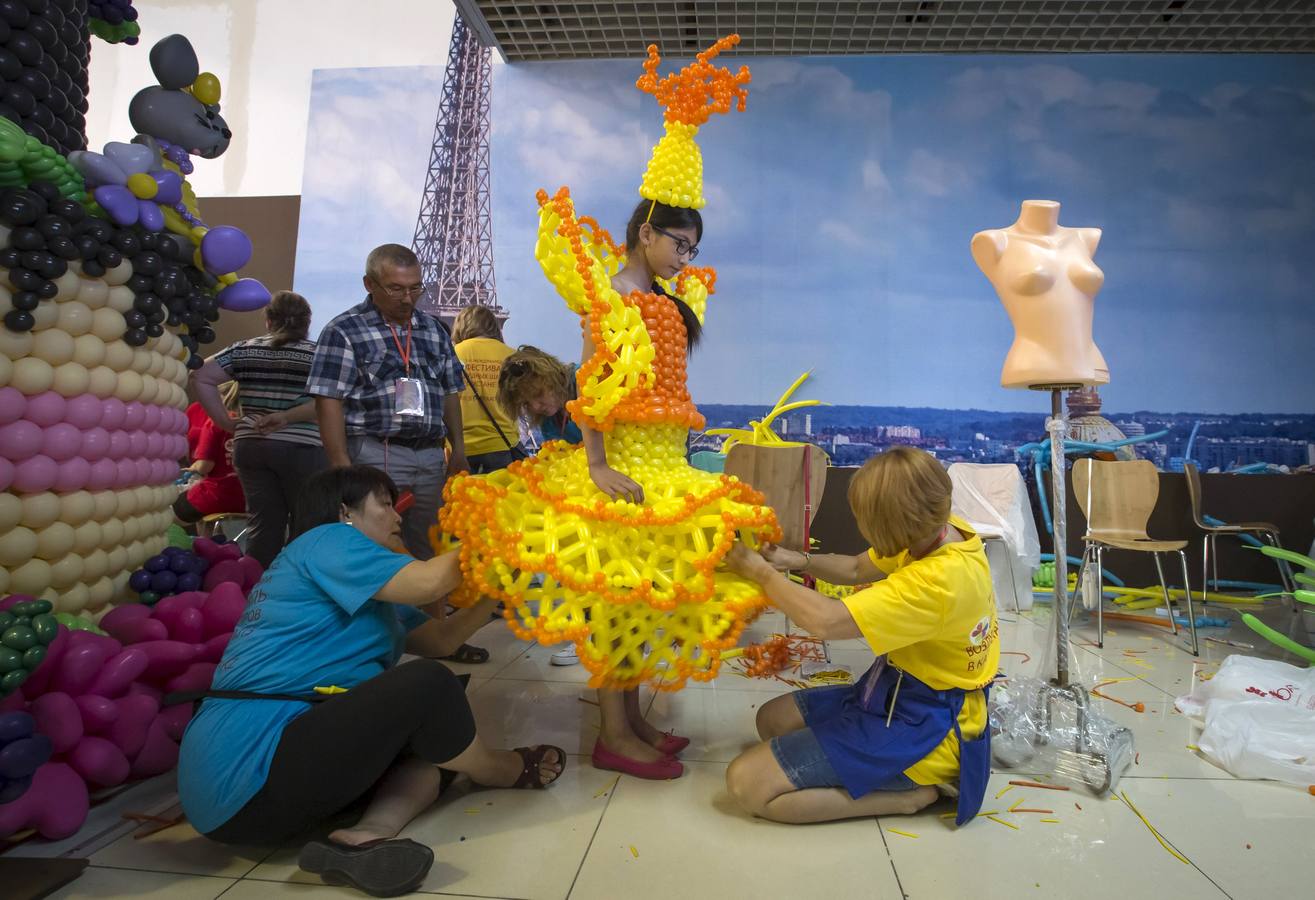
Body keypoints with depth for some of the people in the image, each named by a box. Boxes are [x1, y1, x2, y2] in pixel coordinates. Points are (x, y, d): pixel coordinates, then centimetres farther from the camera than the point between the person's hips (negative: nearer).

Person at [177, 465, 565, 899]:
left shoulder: (365, 596, 21)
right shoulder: (327, 542, -9)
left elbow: (439, 637, 15)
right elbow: (427, 582, -21)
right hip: (248, 771, -10)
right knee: (427, 684, -19)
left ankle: (363, 838, -17)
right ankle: (499, 770, 8)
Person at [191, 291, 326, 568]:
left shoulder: (244, 350, 9)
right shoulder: (316, 354, -1)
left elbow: (201, 378, 6)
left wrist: (226, 423, 5)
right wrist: (286, 417, -10)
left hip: (250, 446, 4)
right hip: (301, 449, -4)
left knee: (264, 524, 9)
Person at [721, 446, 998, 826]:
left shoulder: (939, 581, -32)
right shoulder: (940, 531, -4)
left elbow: (824, 620, -34)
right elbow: (856, 569, 10)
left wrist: (761, 571, -18)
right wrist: (797, 560, -8)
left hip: (920, 730, -10)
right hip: (899, 694, 10)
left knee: (746, 783, -14)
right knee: (773, 718, 16)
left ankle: (908, 794, -4)